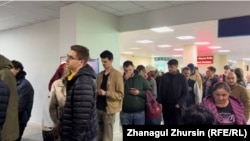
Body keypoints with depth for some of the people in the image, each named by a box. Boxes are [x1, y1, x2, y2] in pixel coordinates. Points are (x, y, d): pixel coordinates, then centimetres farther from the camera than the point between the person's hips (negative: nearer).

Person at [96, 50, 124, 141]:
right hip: (99, 108, 6)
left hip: (109, 109, -6)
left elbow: (121, 95, -12)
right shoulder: (100, 75, 10)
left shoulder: (117, 75, -9)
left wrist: (106, 93, -22)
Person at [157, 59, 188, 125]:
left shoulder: (182, 78, -2)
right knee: (167, 123, 10)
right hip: (166, 106, 2)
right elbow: (160, 91, 6)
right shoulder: (164, 77, 4)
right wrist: (159, 103, -3)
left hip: (177, 107, -2)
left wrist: (179, 104, -12)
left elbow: (185, 93, -2)